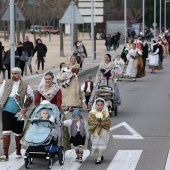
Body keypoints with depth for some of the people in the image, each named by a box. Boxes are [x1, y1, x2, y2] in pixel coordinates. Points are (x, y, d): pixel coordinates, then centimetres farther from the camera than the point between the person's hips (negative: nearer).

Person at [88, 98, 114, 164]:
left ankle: (99, 158, 6)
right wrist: (95, 123, -19)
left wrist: (103, 123, -20)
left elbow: (108, 122, -3)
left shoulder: (105, 113, 1)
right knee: (95, 144, 4)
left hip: (103, 132, -1)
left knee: (102, 144, -3)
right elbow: (90, 121, -3)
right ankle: (100, 156, 24)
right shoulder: (92, 113, 2)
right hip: (95, 131, 1)